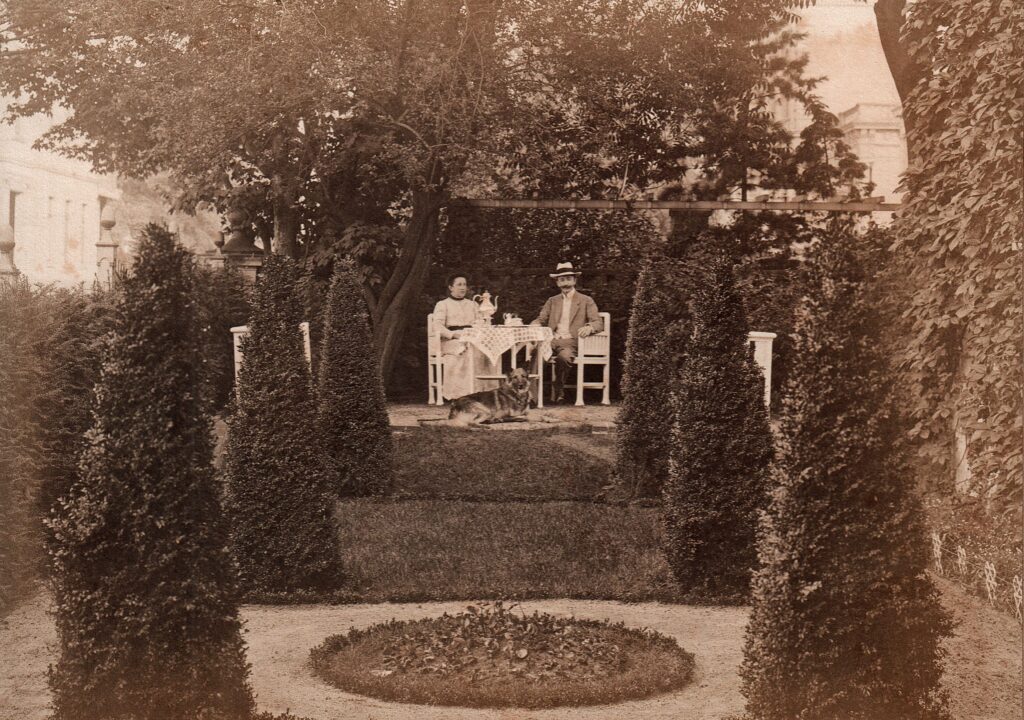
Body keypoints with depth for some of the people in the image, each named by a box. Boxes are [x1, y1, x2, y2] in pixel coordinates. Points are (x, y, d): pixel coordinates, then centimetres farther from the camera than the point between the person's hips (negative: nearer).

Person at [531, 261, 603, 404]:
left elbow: (599, 323, 3)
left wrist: (589, 327, -22)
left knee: (564, 356, -38)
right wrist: (534, 325, -8)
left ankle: (559, 390, -16)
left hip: (571, 341, -3)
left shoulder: (586, 301, 11)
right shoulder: (552, 301, 23)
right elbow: (541, 319, 17)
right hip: (552, 340, 3)